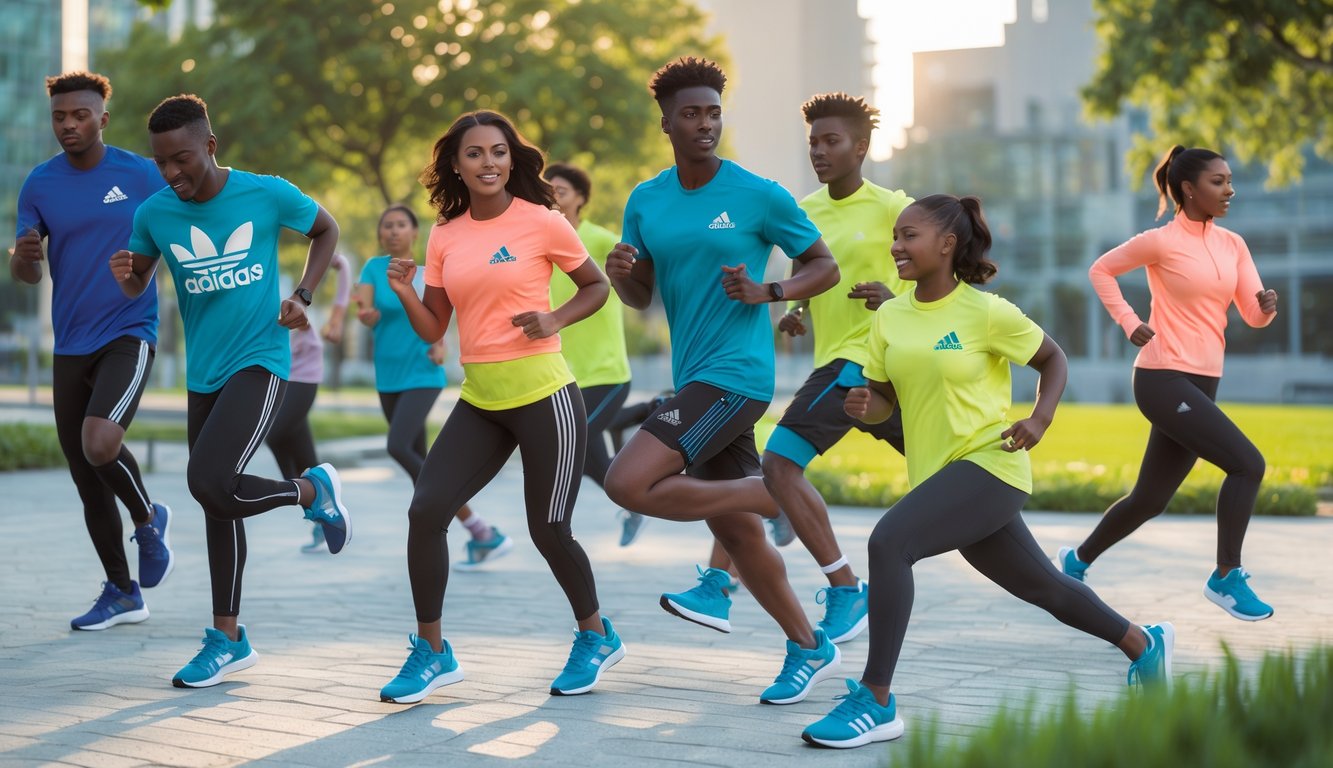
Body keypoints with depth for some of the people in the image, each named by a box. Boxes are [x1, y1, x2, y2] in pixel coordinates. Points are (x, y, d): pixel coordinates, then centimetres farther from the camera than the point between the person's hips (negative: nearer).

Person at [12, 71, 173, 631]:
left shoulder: (142, 176, -4)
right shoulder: (40, 184, 4)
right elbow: (28, 274, 5)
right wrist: (22, 258, -17)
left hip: (128, 335, -4)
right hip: (70, 347, 4)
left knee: (99, 444, -27)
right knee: (87, 481, 8)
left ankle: (148, 520, 4)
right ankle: (122, 593, 23)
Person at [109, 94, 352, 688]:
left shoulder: (267, 194, -10)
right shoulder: (154, 214, -2)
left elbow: (326, 229, 9)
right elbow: (138, 287, 13)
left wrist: (302, 295, -4)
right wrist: (126, 274, -11)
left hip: (260, 361, -5)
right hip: (203, 373, 5)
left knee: (210, 484, -22)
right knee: (216, 504, 11)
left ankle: (313, 490, 6)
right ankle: (229, 640, 23)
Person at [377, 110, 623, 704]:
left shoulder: (542, 223, -6)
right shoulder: (445, 237, 7)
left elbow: (596, 286, 6)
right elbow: (433, 328, 10)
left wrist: (553, 321, -11)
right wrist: (404, 293, -8)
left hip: (542, 395, -5)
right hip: (479, 402, 5)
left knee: (548, 531, 2)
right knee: (426, 511, -7)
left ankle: (596, 637, 28)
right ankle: (430, 651, 7)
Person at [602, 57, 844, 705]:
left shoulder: (759, 195, -7)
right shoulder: (645, 202, 8)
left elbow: (824, 267, 1)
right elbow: (641, 299, 12)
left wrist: (769, 292, -17)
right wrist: (621, 273, -10)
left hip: (736, 375, -7)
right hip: (693, 378, 7)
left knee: (628, 483, -20)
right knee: (733, 531, 10)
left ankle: (773, 495, -3)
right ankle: (810, 648, 24)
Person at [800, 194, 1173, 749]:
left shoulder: (985, 312, -11)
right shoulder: (889, 317, 5)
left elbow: (1054, 360, 2)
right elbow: (883, 400, 11)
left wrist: (1040, 419, -13)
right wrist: (862, 405, -11)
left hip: (989, 464, -7)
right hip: (937, 470, 7)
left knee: (888, 541, -26)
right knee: (1041, 585, 19)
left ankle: (875, 703, -22)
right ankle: (1144, 642, 44)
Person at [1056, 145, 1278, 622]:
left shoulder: (1232, 245, 10)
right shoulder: (1161, 242, -8)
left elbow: (1254, 316, 6)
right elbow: (1101, 270, 3)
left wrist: (1268, 305, -16)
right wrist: (1129, 322, -6)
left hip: (1202, 384, 7)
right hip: (1164, 379, -7)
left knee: (1151, 498, 14)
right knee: (1248, 463, -19)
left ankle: (1077, 560, 33)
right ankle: (1226, 578, -10)